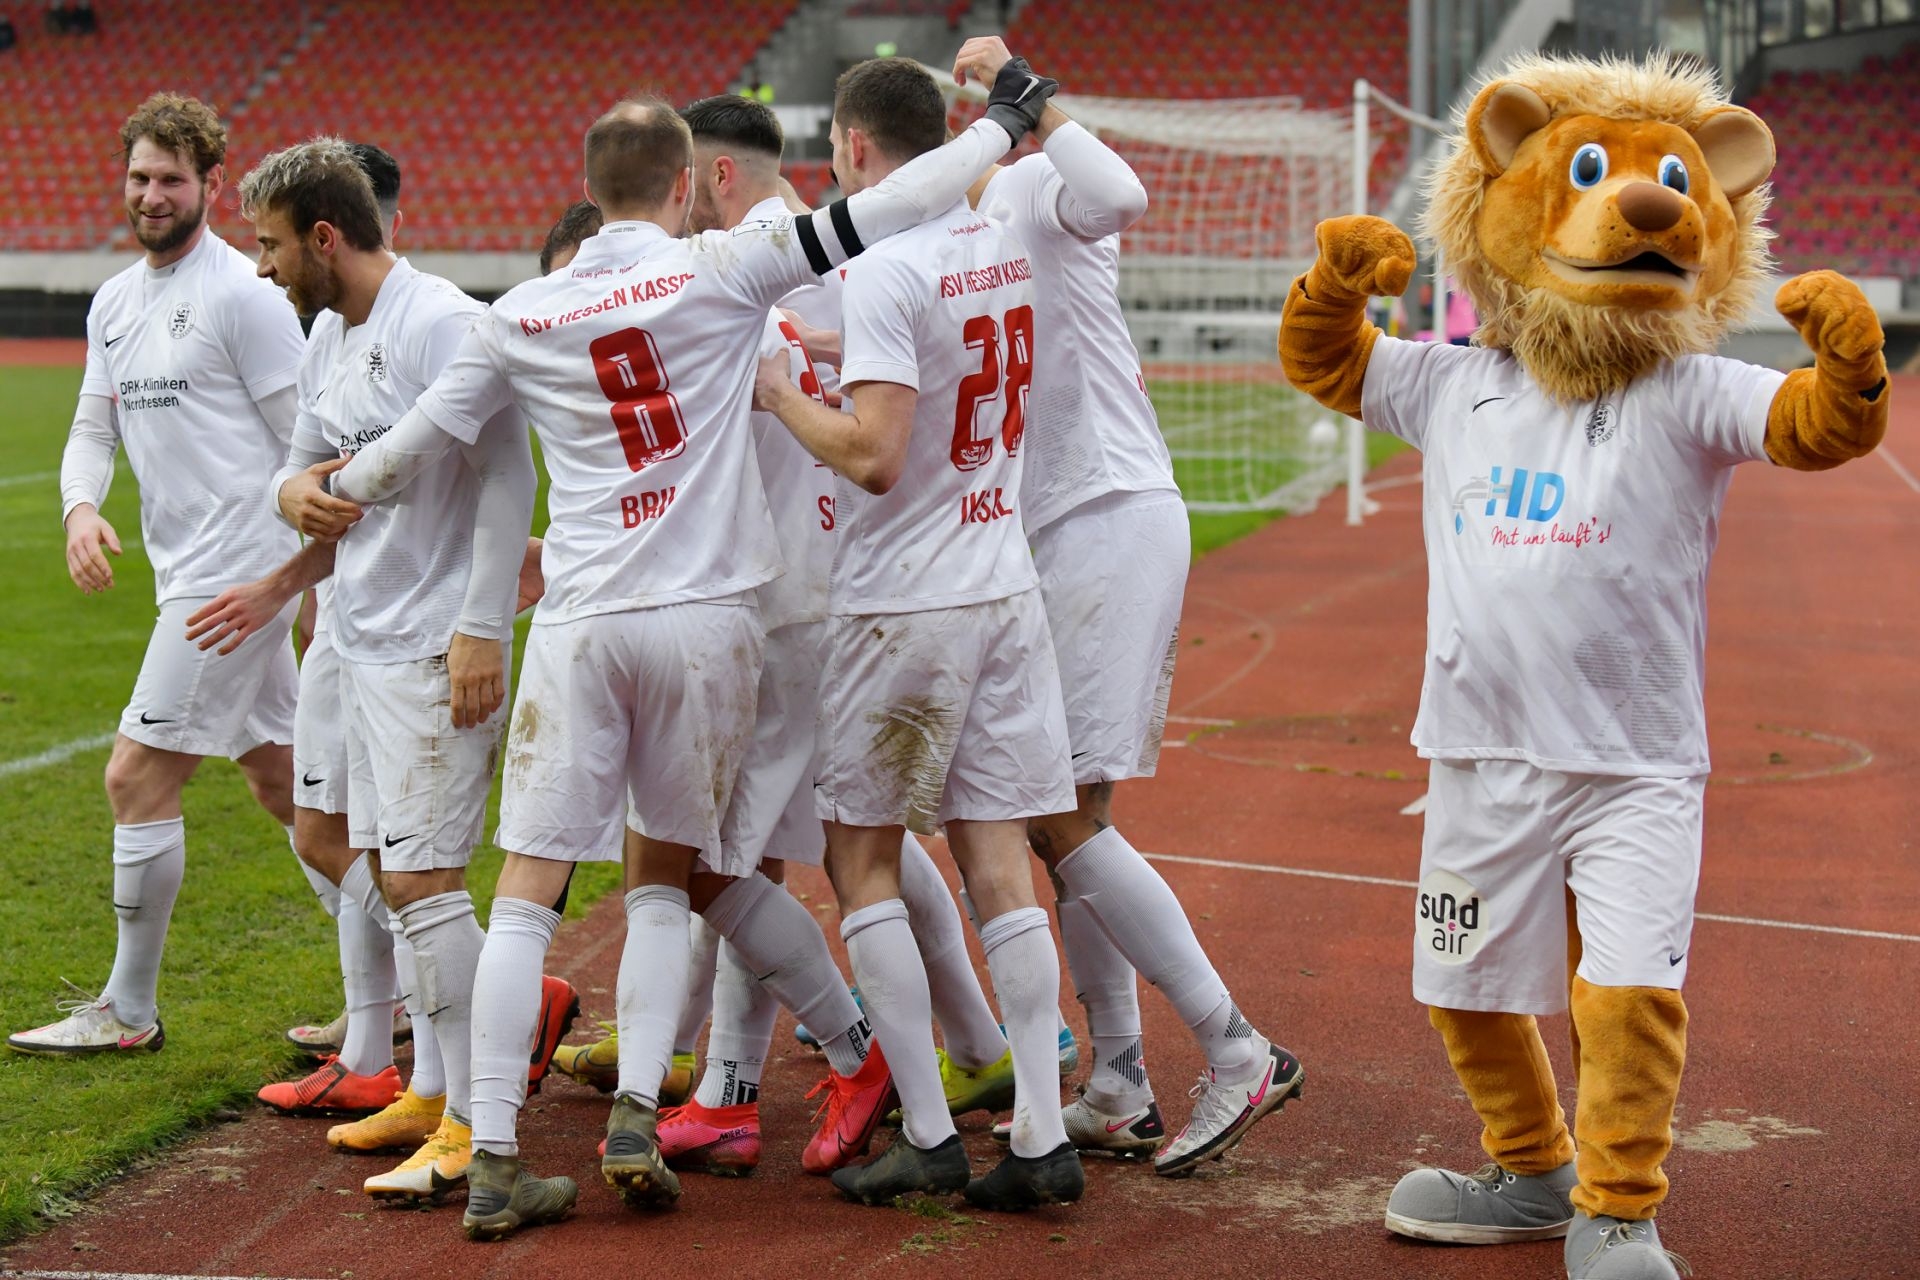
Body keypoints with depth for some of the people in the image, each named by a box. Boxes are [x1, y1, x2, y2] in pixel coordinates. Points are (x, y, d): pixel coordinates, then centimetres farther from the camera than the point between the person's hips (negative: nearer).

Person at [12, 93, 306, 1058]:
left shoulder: (242, 294, -11)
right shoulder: (114, 303, 14)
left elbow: (310, 441, -12)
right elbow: (93, 427, 17)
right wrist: (80, 506, -5)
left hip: (236, 575, -9)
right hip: (187, 574, 9)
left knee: (137, 778, -6)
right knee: (282, 784, 12)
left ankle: (129, 1010, 7)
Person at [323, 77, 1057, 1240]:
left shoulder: (520, 318, 5)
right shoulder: (722, 271, -2)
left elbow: (415, 445, 14)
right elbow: (876, 217, -4)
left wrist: (330, 498, 34)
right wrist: (1005, 124, 7)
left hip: (579, 623, 1)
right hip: (706, 620, -1)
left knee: (530, 886, 3)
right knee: (667, 874, 15)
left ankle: (494, 1162, 0)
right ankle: (636, 1120, 5)